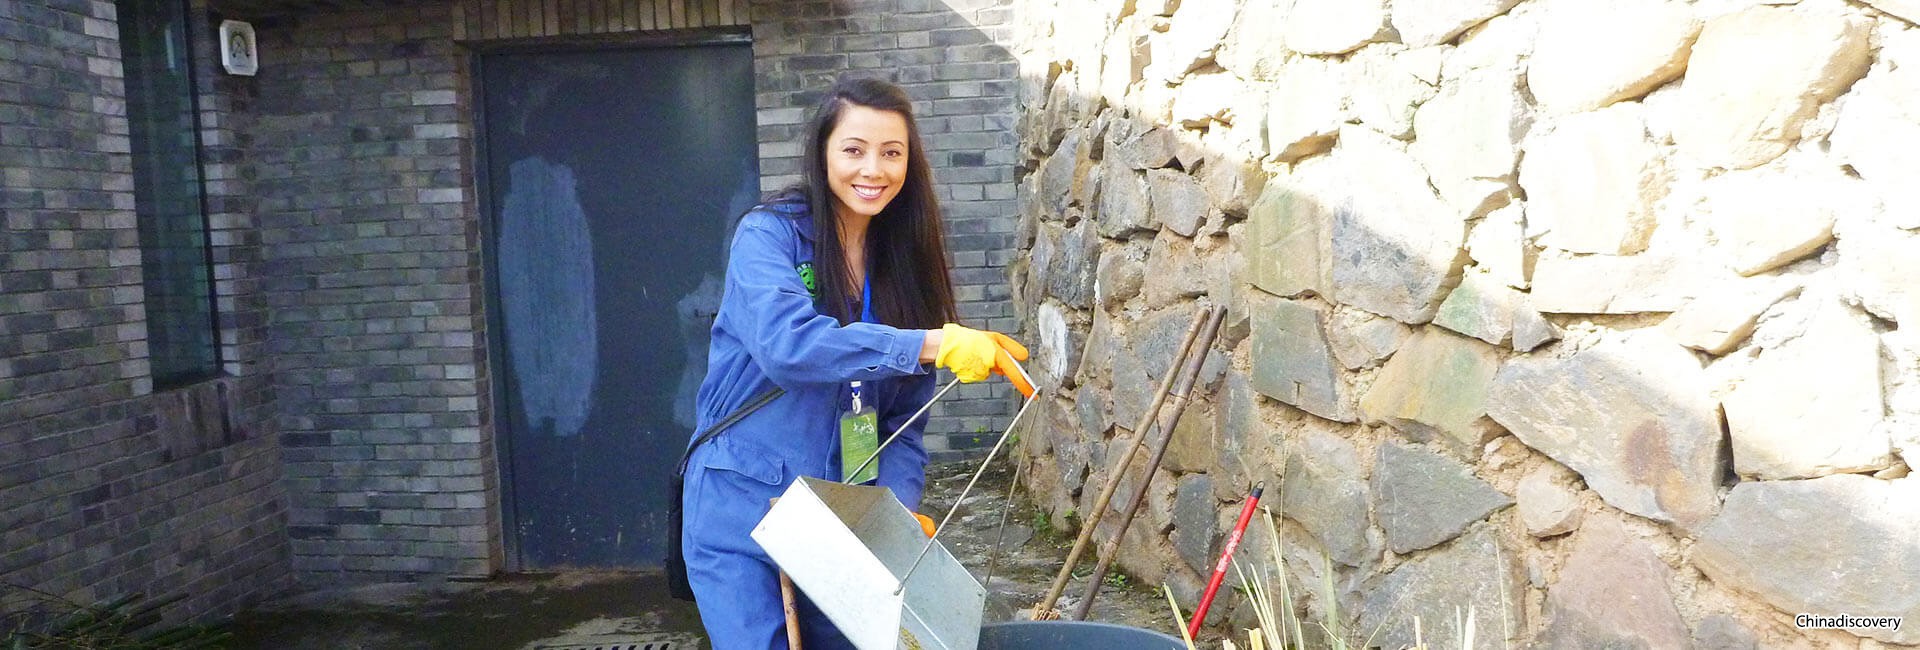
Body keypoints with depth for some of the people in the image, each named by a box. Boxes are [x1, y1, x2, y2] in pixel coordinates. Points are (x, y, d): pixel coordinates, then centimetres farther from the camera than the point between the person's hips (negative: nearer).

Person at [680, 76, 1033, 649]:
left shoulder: (904, 261, 5)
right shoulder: (768, 234, -10)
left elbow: (904, 415, 4)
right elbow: (784, 343, -30)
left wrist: (899, 508, -11)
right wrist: (935, 344, -35)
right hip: (741, 510, -4)